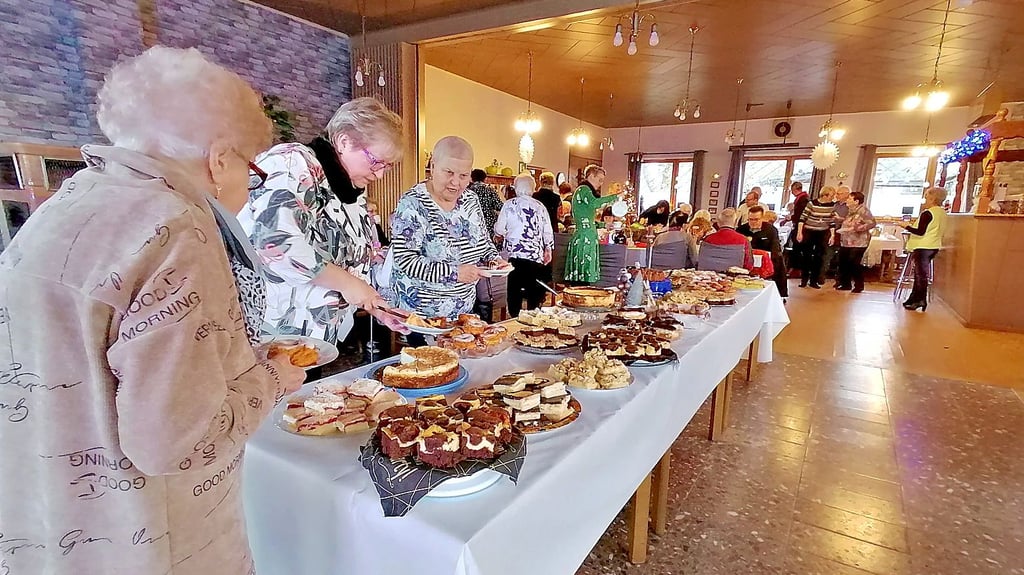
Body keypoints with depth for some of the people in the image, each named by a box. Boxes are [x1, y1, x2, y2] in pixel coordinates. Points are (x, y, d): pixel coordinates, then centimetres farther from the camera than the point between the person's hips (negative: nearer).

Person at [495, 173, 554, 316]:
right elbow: (548, 231, 8)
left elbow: (499, 229, 2)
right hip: (537, 254, 2)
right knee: (534, 290, 8)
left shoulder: (509, 204, -1)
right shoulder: (540, 206, 5)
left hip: (516, 253, -1)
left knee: (515, 289, 5)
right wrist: (548, 249, 20)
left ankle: (515, 318, 6)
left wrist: (507, 232, 24)